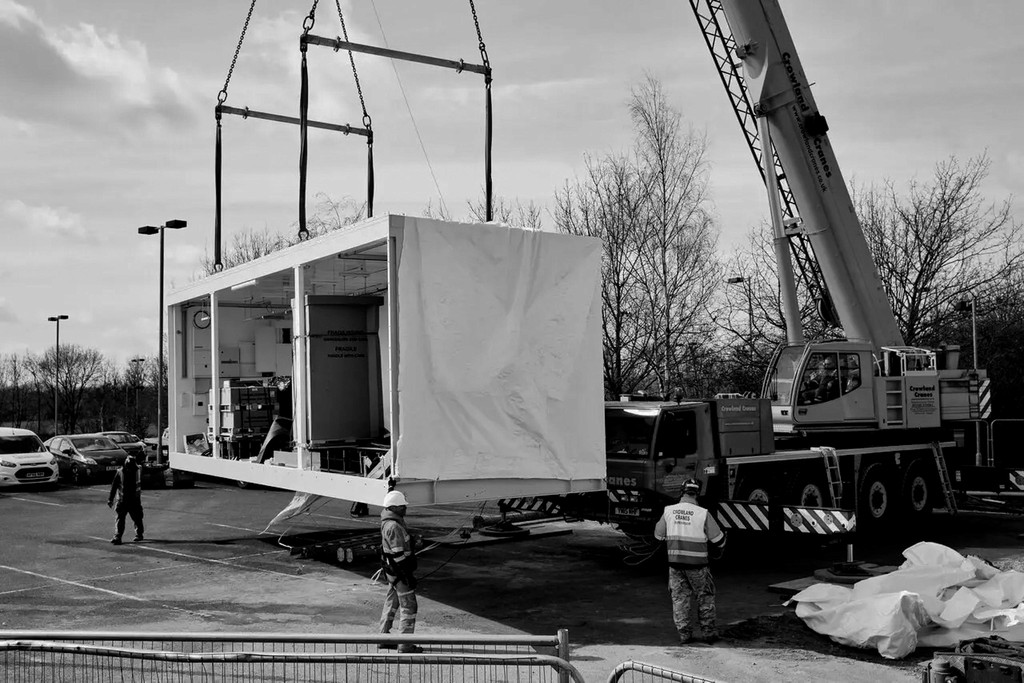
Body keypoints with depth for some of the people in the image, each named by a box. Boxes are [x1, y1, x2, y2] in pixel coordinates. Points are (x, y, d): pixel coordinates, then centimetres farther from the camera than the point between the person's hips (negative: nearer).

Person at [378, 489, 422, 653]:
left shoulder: (388, 522, 8)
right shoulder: (394, 526, -24)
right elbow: (399, 555, -24)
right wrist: (408, 576, -21)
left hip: (392, 571, 10)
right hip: (399, 572, -10)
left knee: (391, 604, 19)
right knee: (409, 607, -2)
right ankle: (405, 645, 3)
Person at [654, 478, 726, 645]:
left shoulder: (668, 511, -3)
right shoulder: (703, 513, -12)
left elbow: (659, 535, 10)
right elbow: (718, 539, -2)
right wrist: (717, 551, 20)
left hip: (675, 562, 3)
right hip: (696, 563, -2)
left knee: (679, 597, 13)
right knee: (705, 597, 14)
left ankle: (684, 634, 15)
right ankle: (709, 632, 20)